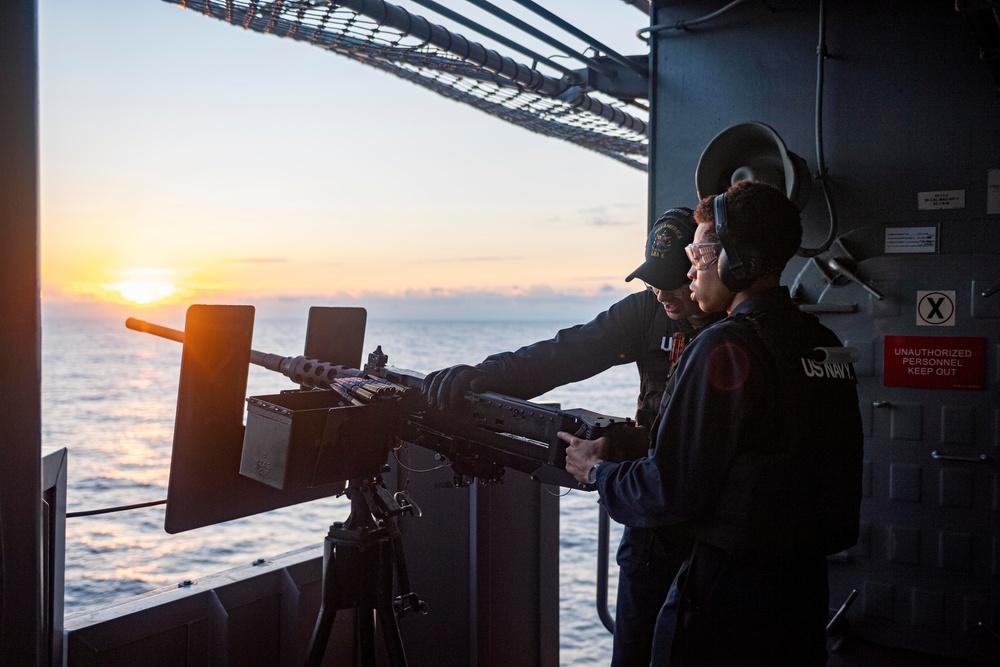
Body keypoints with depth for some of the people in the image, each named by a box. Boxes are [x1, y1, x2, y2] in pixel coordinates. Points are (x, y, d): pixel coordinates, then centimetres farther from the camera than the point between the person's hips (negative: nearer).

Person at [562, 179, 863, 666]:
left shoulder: (725, 349, -19)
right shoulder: (826, 344, 7)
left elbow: (670, 493, -20)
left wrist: (598, 471, -1)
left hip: (730, 596, -8)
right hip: (806, 586, 8)